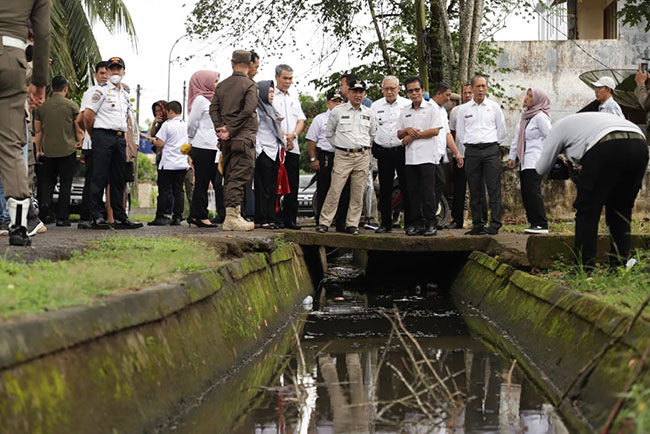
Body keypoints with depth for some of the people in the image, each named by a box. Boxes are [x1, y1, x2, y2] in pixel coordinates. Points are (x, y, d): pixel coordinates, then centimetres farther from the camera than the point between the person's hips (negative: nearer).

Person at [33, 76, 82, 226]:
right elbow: (79, 130, -4)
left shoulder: (42, 106, 4)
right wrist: (80, 144, 10)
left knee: (48, 181, 14)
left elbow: (38, 131, 7)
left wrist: (38, 149, 13)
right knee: (65, 184, 3)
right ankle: (62, 217, 0)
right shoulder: (72, 106, -4)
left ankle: (45, 203, -11)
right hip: (68, 150, -2)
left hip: (48, 150, 2)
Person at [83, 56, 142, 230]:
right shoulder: (101, 90, -2)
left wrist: (123, 135, 16)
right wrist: (94, 136, 1)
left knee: (118, 179, 9)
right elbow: (88, 115, -7)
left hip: (120, 138, 7)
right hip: (103, 136, -7)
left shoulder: (125, 94, 19)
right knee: (99, 178, -7)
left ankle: (120, 217, 12)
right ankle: (97, 217, -6)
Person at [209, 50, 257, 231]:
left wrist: (220, 128, -2)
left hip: (227, 140, 6)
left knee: (229, 176, 12)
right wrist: (230, 129, -12)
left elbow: (213, 109, 4)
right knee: (239, 177, -8)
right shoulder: (250, 85, -5)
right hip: (244, 137, -6)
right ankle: (232, 217, -14)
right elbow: (248, 110, -16)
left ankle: (234, 215, 16)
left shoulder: (221, 85, 12)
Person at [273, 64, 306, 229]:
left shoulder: (294, 98, 20)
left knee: (292, 185, 3)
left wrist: (292, 135, -5)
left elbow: (301, 120, 14)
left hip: (293, 147, 6)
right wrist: (284, 137, -13)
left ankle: (290, 219, 6)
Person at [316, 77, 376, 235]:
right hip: (343, 156, -3)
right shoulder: (337, 111, 4)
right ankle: (324, 222, -4)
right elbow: (329, 133, 13)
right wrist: (340, 145, 10)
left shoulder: (369, 113, 12)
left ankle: (352, 224, 9)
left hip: (363, 157, 3)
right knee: (334, 190, -9)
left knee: (358, 193, 2)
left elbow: (373, 134, 24)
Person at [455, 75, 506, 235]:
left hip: (491, 150, -1)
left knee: (494, 188, -7)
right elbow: (459, 133, 16)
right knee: (475, 190, 2)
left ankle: (495, 224, -8)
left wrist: (493, 144, 11)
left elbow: (502, 130, 13)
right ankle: (478, 224, 6)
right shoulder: (464, 109, 10)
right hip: (472, 151, 1)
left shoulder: (494, 107, 8)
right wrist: (469, 144, 9)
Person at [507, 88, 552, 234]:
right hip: (524, 161, 9)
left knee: (532, 191, -13)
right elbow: (517, 136, 21)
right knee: (526, 193, 6)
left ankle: (541, 225, -12)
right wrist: (512, 156, 18)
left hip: (535, 161, -9)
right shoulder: (524, 116, 17)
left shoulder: (540, 116, -10)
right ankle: (534, 223, 9)